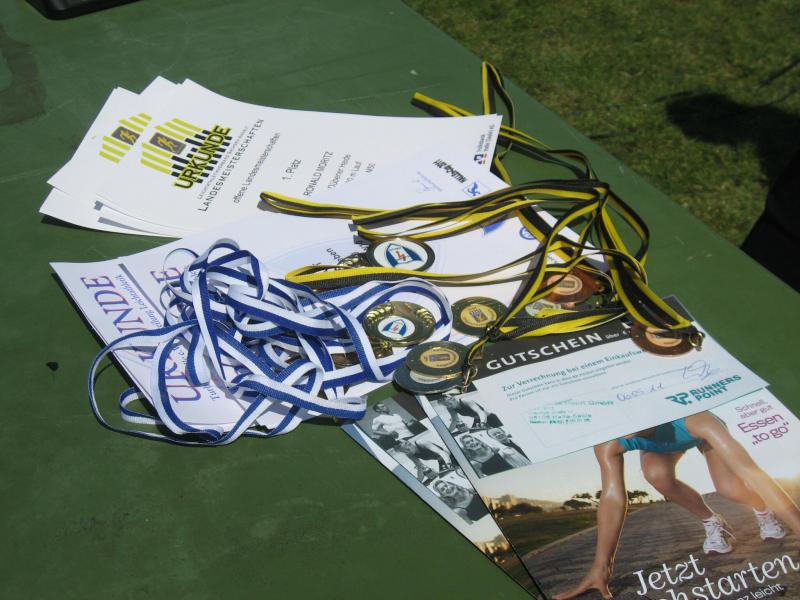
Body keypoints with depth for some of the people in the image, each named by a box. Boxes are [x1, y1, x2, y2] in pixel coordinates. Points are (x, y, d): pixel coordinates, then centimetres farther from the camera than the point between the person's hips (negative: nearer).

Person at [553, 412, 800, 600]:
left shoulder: (690, 416, -47)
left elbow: (752, 473, -49)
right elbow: (613, 498, -33)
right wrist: (600, 568, -34)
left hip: (701, 431, -2)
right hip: (657, 441, 2)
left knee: (731, 488, -26)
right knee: (657, 475, -30)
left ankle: (763, 511, 12)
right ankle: (712, 523, -1)